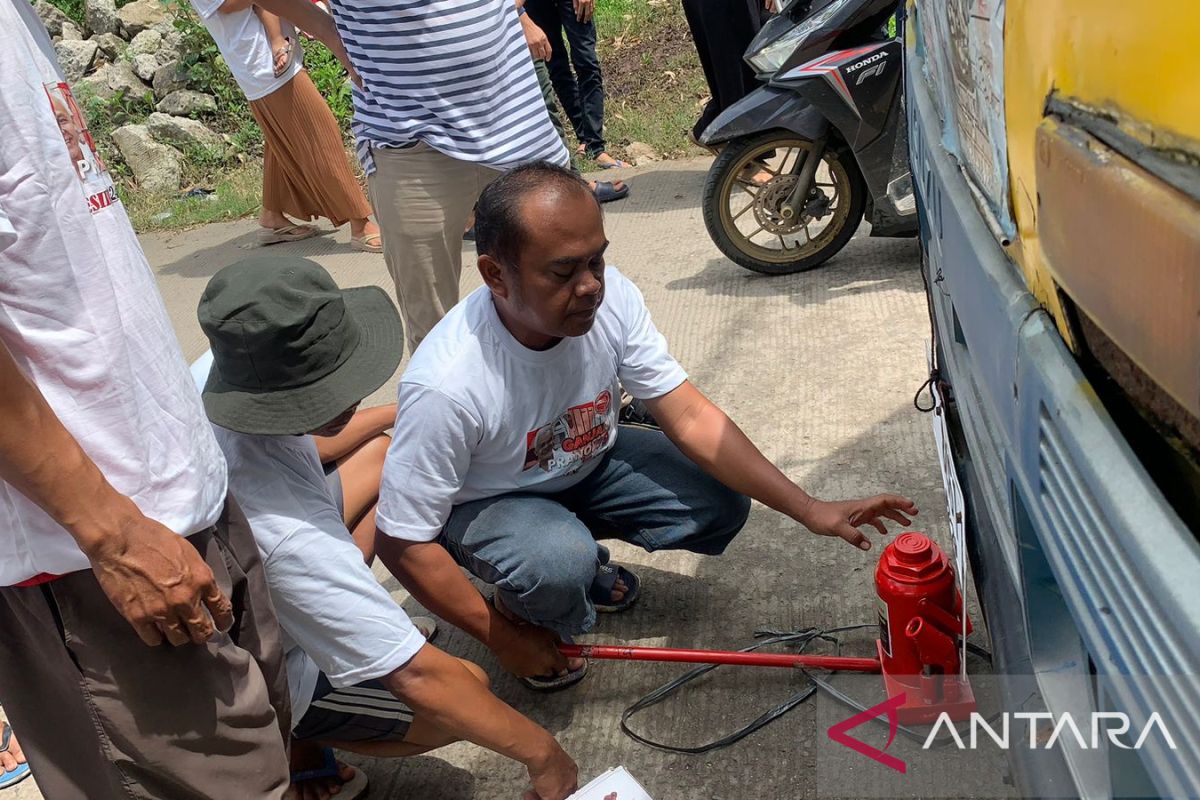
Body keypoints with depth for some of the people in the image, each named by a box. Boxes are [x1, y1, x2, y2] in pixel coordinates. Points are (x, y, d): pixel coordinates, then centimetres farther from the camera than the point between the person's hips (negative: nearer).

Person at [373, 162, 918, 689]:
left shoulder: (611, 297, -24)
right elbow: (402, 543, -25)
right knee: (557, 565, -36)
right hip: (485, 502, -5)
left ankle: (577, 554, 13)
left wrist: (810, 510, -23)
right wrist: (502, 639, -17)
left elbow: (690, 419, -18)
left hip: (584, 462, 5)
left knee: (720, 507, -11)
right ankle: (517, 610, 2)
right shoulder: (446, 385, -37)